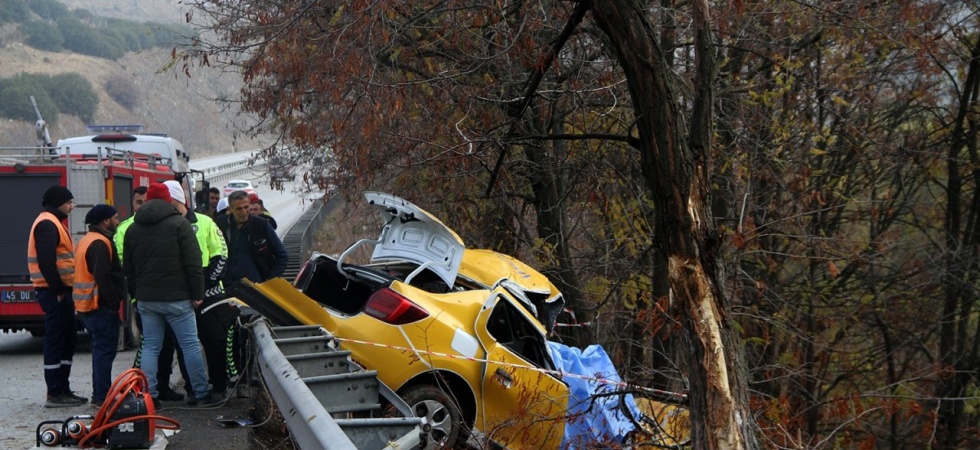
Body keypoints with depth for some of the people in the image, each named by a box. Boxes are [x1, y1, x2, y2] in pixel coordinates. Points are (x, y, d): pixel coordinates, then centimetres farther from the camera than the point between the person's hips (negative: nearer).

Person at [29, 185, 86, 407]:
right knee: (56, 341, -6)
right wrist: (58, 289, -20)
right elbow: (45, 261, -23)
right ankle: (55, 394, -3)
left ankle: (63, 390, 20)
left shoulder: (55, 223, 20)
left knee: (68, 340, 14)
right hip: (54, 292, -10)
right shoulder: (47, 224, -13)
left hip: (60, 291, 10)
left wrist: (64, 289, 15)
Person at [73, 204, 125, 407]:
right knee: (105, 350, -7)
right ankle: (103, 397, -6)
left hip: (87, 305, 10)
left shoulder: (87, 240, 17)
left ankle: (100, 394, 22)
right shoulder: (100, 243, -16)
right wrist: (114, 303, -20)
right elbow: (103, 277, -24)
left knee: (101, 350, 16)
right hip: (101, 306, -10)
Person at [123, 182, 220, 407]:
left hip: (145, 299, 5)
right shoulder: (179, 224, -6)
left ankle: (149, 396, 6)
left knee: (150, 347, 8)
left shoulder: (133, 229, 11)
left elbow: (128, 268, 15)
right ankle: (202, 393, 5)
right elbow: (193, 263, -10)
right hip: (176, 298, -5)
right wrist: (197, 294, -6)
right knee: (190, 345, 2)